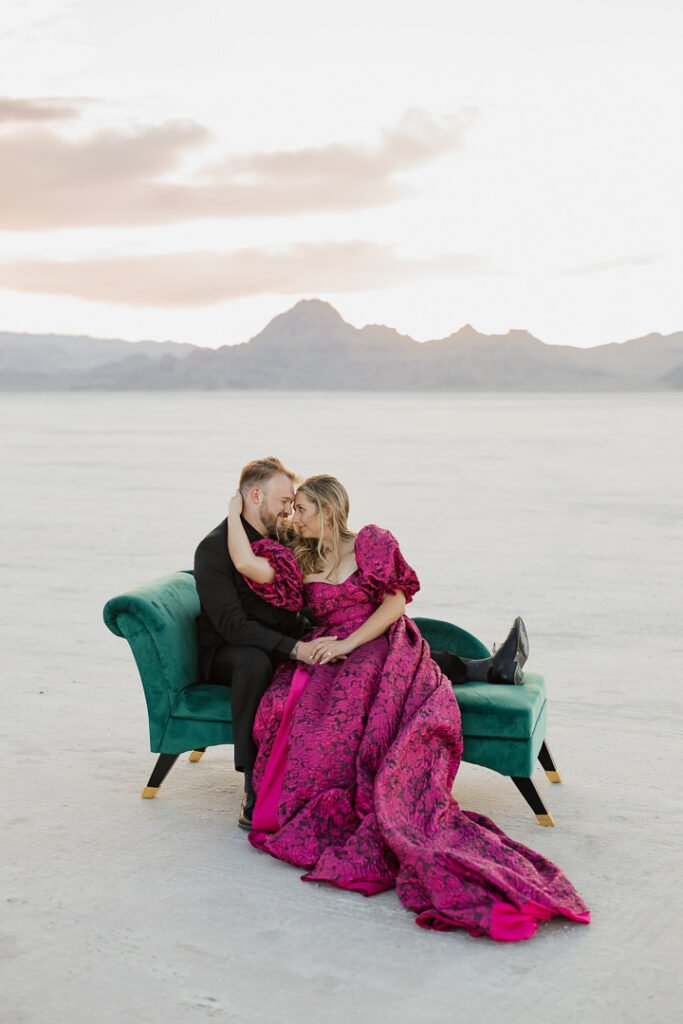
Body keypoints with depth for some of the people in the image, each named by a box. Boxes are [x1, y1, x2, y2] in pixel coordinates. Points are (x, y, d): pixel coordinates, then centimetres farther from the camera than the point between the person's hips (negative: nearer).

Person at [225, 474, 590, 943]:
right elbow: (247, 563, 1)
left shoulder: (371, 543, 5)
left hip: (384, 652, -4)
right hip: (329, 659, 4)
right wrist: (235, 512, 13)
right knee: (293, 705, -28)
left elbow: (395, 603, -1)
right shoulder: (299, 559, 17)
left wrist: (348, 644, -9)